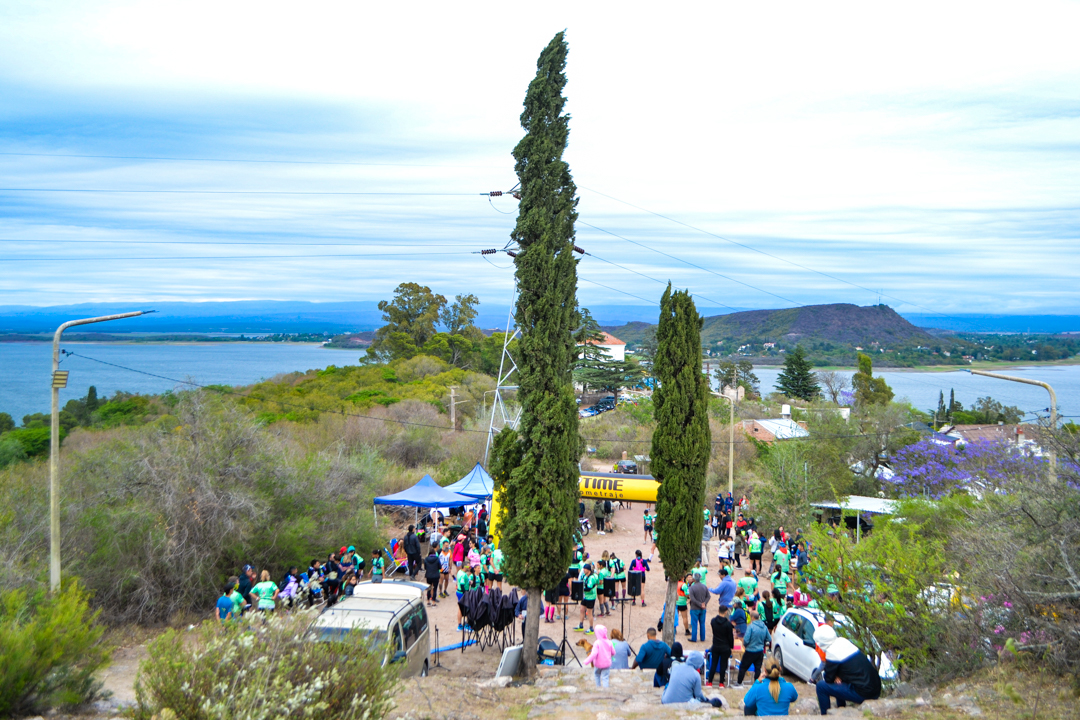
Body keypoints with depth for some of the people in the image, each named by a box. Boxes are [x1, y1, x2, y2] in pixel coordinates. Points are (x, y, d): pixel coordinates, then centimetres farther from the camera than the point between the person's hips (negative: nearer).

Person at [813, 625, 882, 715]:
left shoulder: (832, 652, -14)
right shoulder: (845, 641, 10)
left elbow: (828, 679, -4)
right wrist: (837, 676, 7)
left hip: (863, 694, -9)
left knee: (821, 686, -2)